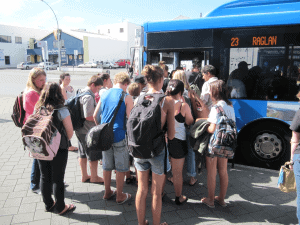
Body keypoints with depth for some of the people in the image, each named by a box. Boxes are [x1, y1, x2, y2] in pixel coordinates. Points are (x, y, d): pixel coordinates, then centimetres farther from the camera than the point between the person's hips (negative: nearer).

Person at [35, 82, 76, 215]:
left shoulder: (38, 109, -2)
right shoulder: (62, 111, -16)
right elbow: (70, 131, -14)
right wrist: (65, 142, 6)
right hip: (58, 149, -5)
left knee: (45, 177, 17)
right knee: (57, 179, 7)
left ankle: (48, 204, 32)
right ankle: (60, 207, 20)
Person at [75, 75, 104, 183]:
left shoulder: (81, 93, 9)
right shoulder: (88, 97, -21)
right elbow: (88, 117, -25)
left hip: (80, 129, 10)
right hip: (88, 131, -10)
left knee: (82, 154, 18)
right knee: (94, 155, 6)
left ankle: (84, 176, 31)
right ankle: (94, 177, 20)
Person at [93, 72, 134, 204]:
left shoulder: (104, 94, 7)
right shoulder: (126, 97, -9)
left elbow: (95, 116, 11)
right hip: (119, 135, -5)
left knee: (106, 166, 17)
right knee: (121, 168, 9)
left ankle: (107, 193, 32)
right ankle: (120, 196, 21)